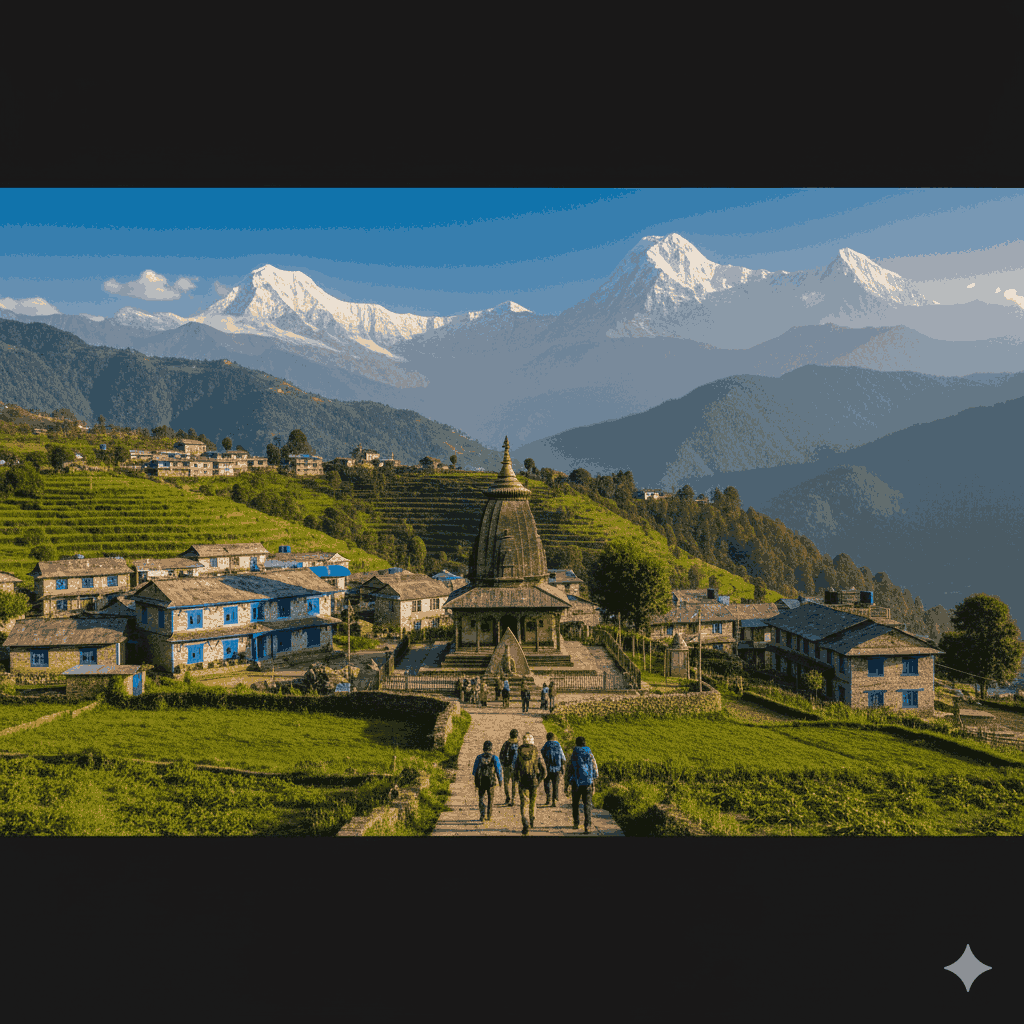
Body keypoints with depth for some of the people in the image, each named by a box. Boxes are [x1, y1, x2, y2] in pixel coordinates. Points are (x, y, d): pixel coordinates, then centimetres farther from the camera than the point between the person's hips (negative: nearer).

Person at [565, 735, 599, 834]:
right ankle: (587, 826, -14)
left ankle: (576, 823, 27)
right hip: (588, 784, 0)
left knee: (575, 804, 20)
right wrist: (594, 784, 15)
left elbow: (569, 771, -4)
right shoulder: (590, 755, 1)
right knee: (587, 805, -1)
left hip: (576, 784, 0)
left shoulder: (573, 756, -4)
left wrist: (567, 785, 5)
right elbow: (595, 770, 4)